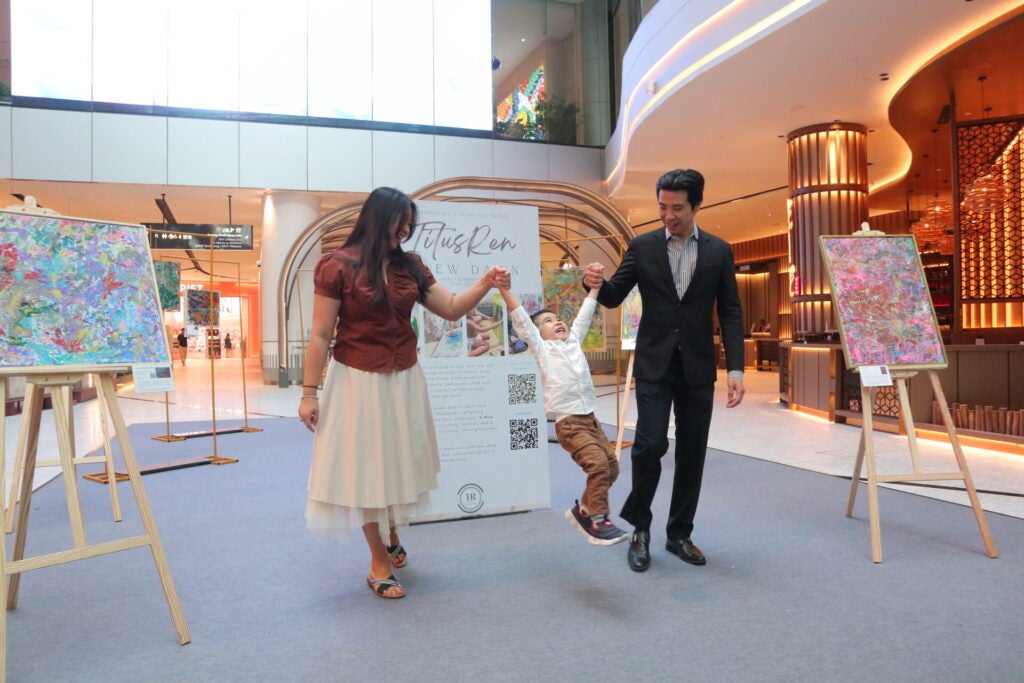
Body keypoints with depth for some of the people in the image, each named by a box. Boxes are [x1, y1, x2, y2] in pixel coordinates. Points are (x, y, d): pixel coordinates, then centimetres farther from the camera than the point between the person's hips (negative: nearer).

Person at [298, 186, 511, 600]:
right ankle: (380, 563, 24)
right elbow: (321, 336, -10)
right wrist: (309, 392, -11)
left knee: (398, 465, 17)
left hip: (403, 381, 5)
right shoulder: (337, 266, -10)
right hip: (358, 382, -5)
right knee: (368, 469, 8)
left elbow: (452, 310, 5)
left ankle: (391, 539, 43)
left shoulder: (409, 267, 5)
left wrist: (486, 283, -10)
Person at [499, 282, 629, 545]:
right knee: (598, 465, -18)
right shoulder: (541, 348, 1)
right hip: (568, 422, -7)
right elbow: (521, 319, -7)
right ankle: (597, 521, -5)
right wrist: (504, 289, -15)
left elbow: (584, 315, 22)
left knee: (611, 466, 7)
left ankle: (583, 509, 24)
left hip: (590, 418, 7)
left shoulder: (573, 340, 17)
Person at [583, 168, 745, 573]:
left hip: (698, 368, 2)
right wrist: (597, 284, -20)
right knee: (650, 444, -10)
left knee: (692, 453, 7)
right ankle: (639, 528, 12)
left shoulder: (719, 251, 4)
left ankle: (679, 533, 23)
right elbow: (615, 297, 4)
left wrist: (736, 370, -5)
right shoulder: (642, 247, 2)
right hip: (654, 364, -1)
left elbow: (730, 313, 3)